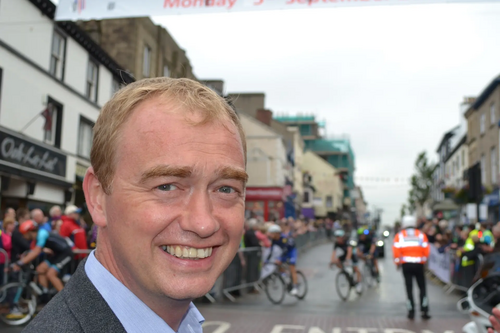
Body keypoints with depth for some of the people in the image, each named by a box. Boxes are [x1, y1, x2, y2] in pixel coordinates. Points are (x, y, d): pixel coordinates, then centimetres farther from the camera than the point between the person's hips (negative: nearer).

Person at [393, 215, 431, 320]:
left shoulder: (399, 235, 3)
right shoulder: (421, 235, 6)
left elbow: (396, 251, -7)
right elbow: (426, 250, 0)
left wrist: (397, 262, 6)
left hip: (406, 264, 0)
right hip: (419, 264, 0)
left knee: (409, 288, 6)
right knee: (422, 288, 10)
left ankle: (411, 311, 7)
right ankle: (424, 311, 5)